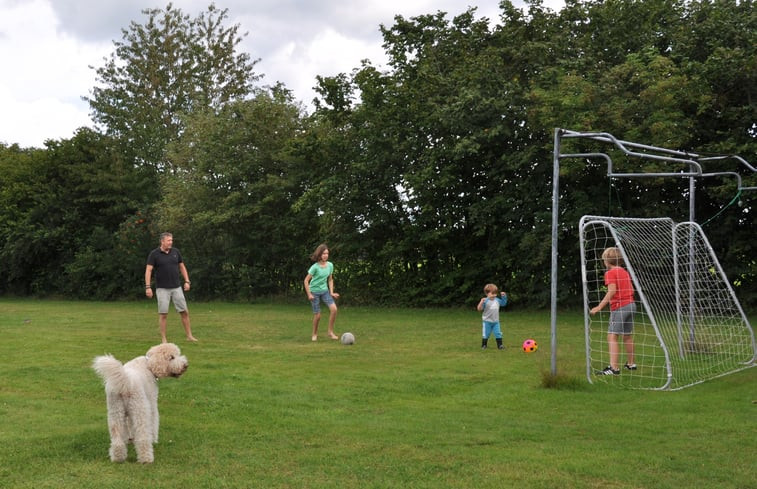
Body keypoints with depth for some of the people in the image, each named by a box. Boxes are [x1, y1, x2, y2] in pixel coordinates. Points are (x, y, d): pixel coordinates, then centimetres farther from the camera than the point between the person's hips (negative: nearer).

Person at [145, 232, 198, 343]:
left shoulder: (175, 252, 5)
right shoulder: (154, 254, -6)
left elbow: (182, 267, 14)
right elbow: (148, 270, -9)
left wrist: (187, 281, 6)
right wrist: (147, 287, -16)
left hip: (176, 287, 4)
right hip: (162, 289, -4)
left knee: (184, 311, 3)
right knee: (163, 314, -3)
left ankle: (189, 336, 12)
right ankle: (164, 339, 4)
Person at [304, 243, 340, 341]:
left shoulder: (330, 265, -3)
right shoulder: (315, 267, -18)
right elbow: (306, 280, -14)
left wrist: (331, 292, 3)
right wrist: (309, 294, -16)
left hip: (325, 290, 4)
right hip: (315, 292, -4)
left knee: (334, 308, -15)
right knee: (317, 315, -3)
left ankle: (330, 332, -3)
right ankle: (314, 334, 20)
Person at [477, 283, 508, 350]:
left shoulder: (497, 300, 4)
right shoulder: (485, 301, -14)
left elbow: (503, 303, 22)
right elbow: (479, 309, -20)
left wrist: (504, 297, 10)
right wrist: (481, 302, -36)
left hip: (496, 321, 4)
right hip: (487, 321, -4)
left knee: (498, 333, 2)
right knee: (485, 334, 5)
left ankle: (500, 345, 11)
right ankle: (483, 345, 19)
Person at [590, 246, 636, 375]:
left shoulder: (610, 273, -8)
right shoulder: (624, 272, 17)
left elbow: (612, 291, -19)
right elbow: (631, 290, 15)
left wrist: (599, 307, -20)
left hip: (619, 307, -9)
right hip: (631, 304, 9)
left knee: (612, 336, -12)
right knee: (627, 336, 20)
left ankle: (614, 367, -22)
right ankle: (630, 363, 32)